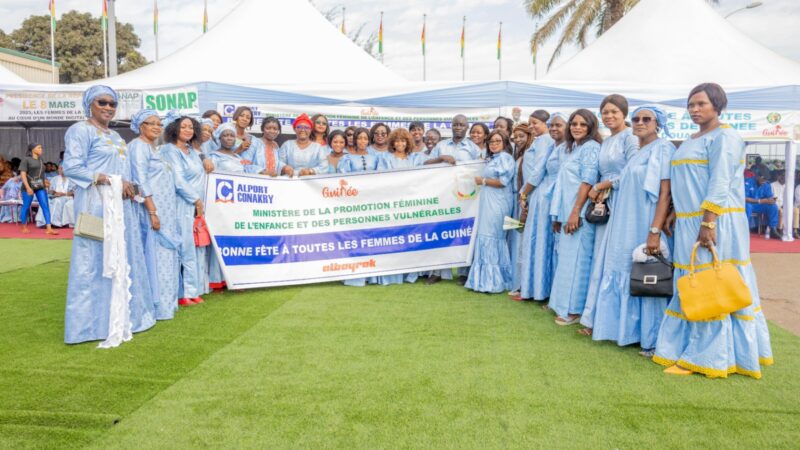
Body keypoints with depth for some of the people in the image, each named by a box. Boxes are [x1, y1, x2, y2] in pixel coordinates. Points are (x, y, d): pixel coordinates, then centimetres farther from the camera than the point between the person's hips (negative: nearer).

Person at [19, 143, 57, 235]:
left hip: (40, 187, 5)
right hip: (29, 187, -5)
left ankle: (49, 228, -13)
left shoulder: (40, 160, 14)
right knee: (26, 207, 5)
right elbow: (23, 174, -10)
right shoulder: (26, 160, -4)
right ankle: (24, 227, 20)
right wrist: (28, 187, -19)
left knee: (45, 206, -7)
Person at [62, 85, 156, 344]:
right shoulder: (80, 130, -5)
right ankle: (95, 322, 1)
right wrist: (108, 180, -19)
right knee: (96, 261, -5)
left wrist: (128, 187, 5)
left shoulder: (115, 136, 22)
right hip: (97, 205, -9)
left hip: (120, 205, 9)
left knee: (123, 260, 10)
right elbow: (71, 167, -15)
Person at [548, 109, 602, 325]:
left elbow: (588, 181, -17)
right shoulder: (572, 148, 19)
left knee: (576, 258, -6)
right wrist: (558, 215, 18)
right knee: (566, 257, 12)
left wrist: (576, 212, -22)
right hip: (567, 212, 9)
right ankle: (563, 302, 19)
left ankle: (574, 308, 0)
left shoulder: (591, 147, -8)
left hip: (580, 213, -9)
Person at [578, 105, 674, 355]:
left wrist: (655, 231, -22)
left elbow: (666, 193, -15)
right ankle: (604, 323, 23)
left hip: (645, 225, -8)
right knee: (620, 275, 13)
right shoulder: (635, 154, 17)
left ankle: (651, 339, 8)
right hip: (625, 226, 8)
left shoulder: (663, 149, -7)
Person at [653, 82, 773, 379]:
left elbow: (719, 184, -17)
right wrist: (676, 213, 16)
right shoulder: (692, 141, 19)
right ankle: (688, 349, 21)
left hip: (715, 222, -9)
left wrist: (707, 224, -23)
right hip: (689, 223, 9)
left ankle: (704, 357, 4)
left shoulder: (723, 137, -9)